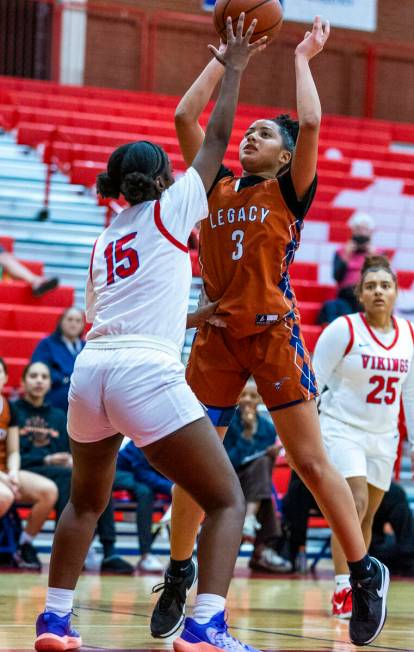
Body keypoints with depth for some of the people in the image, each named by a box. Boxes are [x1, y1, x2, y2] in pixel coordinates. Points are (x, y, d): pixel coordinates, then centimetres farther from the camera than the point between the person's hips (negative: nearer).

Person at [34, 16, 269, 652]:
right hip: (147, 374, -6)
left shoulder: (106, 236, 22)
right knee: (227, 502, -1)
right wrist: (234, 69, 22)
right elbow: (216, 137, 11)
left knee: (86, 501, 27)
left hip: (91, 367, 7)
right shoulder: (171, 208, 7)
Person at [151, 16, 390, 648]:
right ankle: (178, 578, 18)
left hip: (273, 332, -4)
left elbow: (310, 123, -12)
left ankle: (365, 575, 3)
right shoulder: (218, 189, 13)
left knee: (311, 461, -5)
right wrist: (225, 57, 12)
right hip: (216, 335, 4)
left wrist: (303, 59, 2)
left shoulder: (290, 192, 3)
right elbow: (185, 116, 9)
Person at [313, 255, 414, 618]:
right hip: (341, 429, -5)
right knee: (355, 503, -19)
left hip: (383, 436, 5)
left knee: (367, 517, 9)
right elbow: (314, 381, -8)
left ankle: (355, 589, 19)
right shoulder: (343, 330, -11)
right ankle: (342, 592, -20)